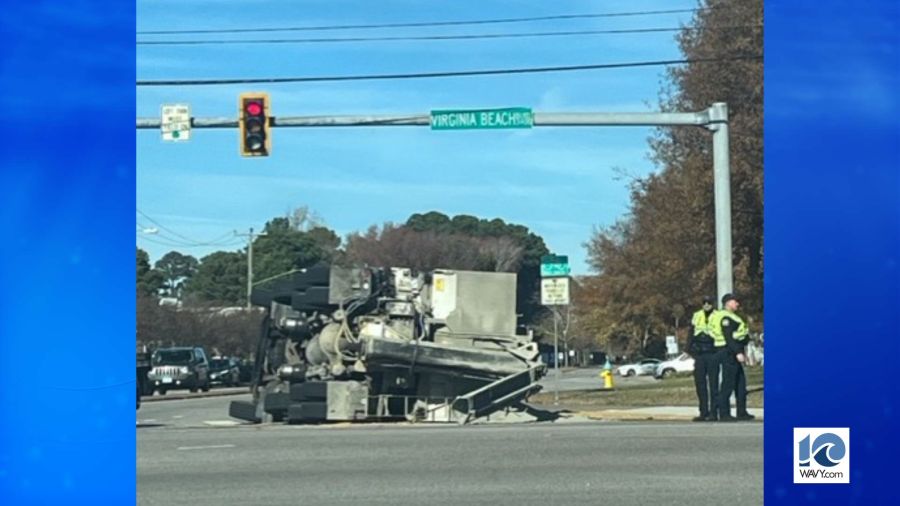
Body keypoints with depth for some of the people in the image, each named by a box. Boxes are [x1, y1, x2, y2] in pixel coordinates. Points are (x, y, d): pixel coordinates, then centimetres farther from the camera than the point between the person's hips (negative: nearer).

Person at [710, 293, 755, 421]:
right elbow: (729, 338, -22)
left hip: (733, 353, 11)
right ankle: (724, 414, -6)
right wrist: (738, 353, -27)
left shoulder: (731, 317, 21)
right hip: (728, 353, -11)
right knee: (728, 384, -8)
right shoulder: (725, 318, -14)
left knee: (740, 383, 12)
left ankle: (742, 412, 17)